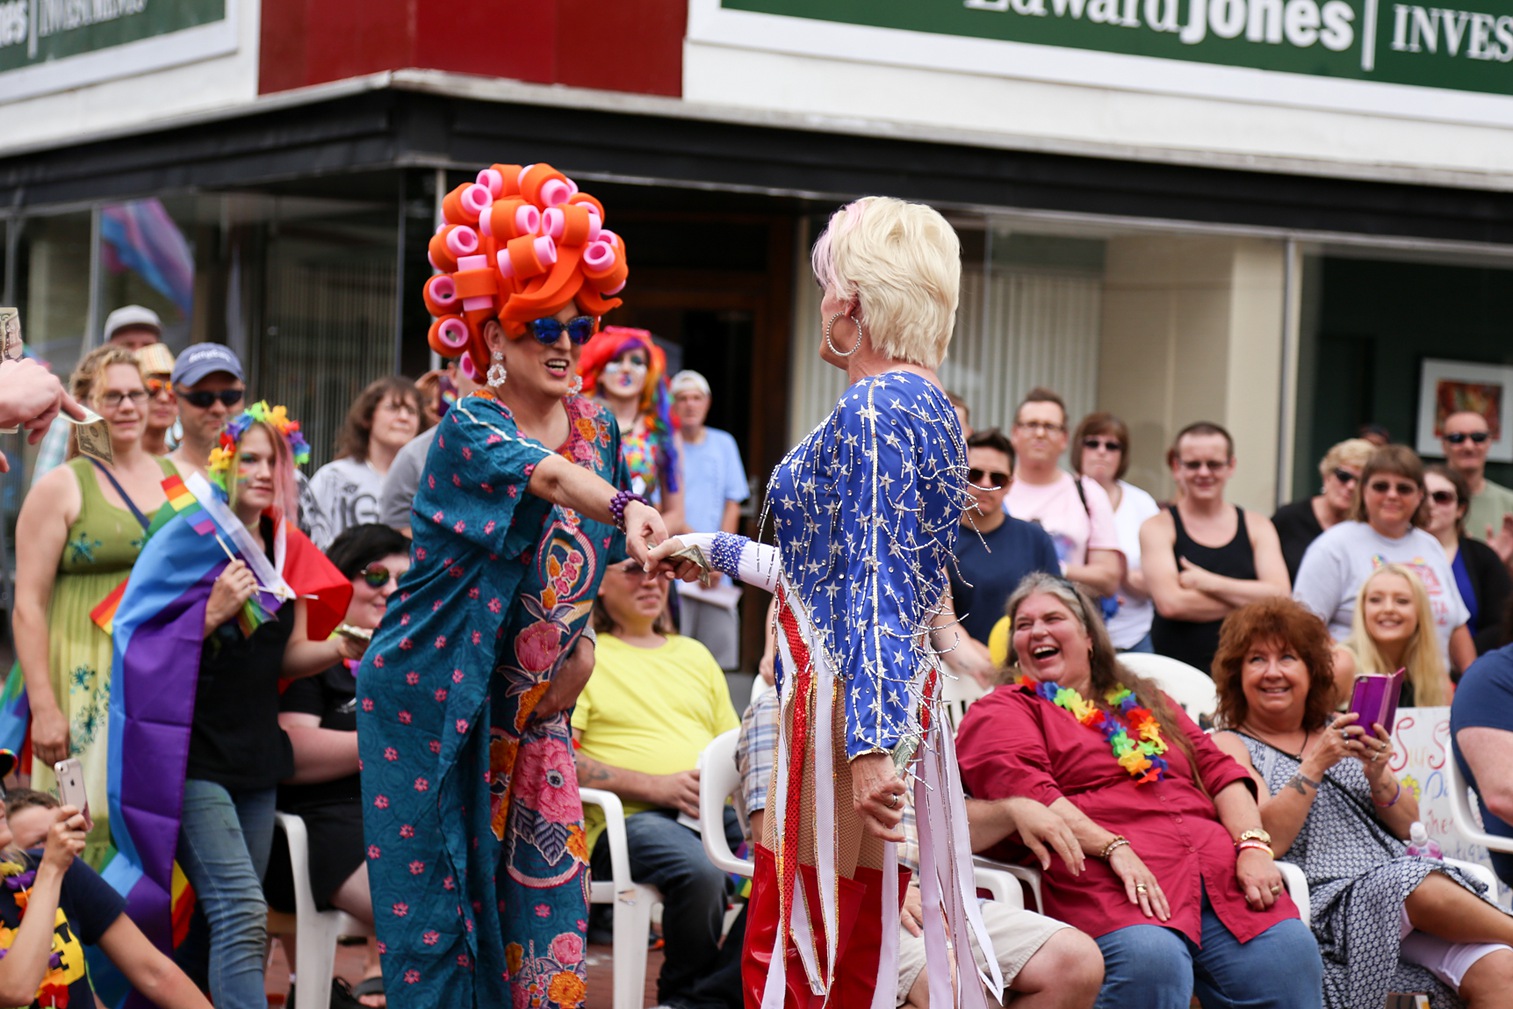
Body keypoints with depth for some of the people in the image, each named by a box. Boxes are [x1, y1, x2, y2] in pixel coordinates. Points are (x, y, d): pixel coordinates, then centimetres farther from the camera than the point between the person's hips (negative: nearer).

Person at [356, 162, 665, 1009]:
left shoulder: (598, 428, 5)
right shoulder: (469, 427, -15)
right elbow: (546, 474, -37)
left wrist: (582, 637, 3)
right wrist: (627, 510, -54)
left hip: (532, 709, 6)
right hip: (435, 700, -6)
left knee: (542, 894, 3)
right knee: (436, 901, -2)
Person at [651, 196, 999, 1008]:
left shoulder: (874, 408, -14)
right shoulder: (923, 404, 16)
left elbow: (878, 588, -22)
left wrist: (870, 743, -26)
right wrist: (710, 549, 35)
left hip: (850, 696, -10)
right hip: (896, 695, 10)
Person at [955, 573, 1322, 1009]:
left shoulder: (1147, 702, 32)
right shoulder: (1003, 711, 15)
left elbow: (1218, 770, 21)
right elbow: (1024, 791, -4)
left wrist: (1253, 845, 1)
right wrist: (1113, 848, -18)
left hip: (1218, 867, 5)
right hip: (1107, 876, -5)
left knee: (1290, 952, -22)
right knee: (1151, 960, -36)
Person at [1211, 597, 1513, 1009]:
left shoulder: (1341, 732, 22)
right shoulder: (1230, 747, 7)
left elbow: (1407, 825, 17)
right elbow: (1266, 841, -9)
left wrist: (1378, 776, -3)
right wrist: (1316, 764, -15)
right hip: (1327, 904, -5)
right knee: (1422, 886, -32)